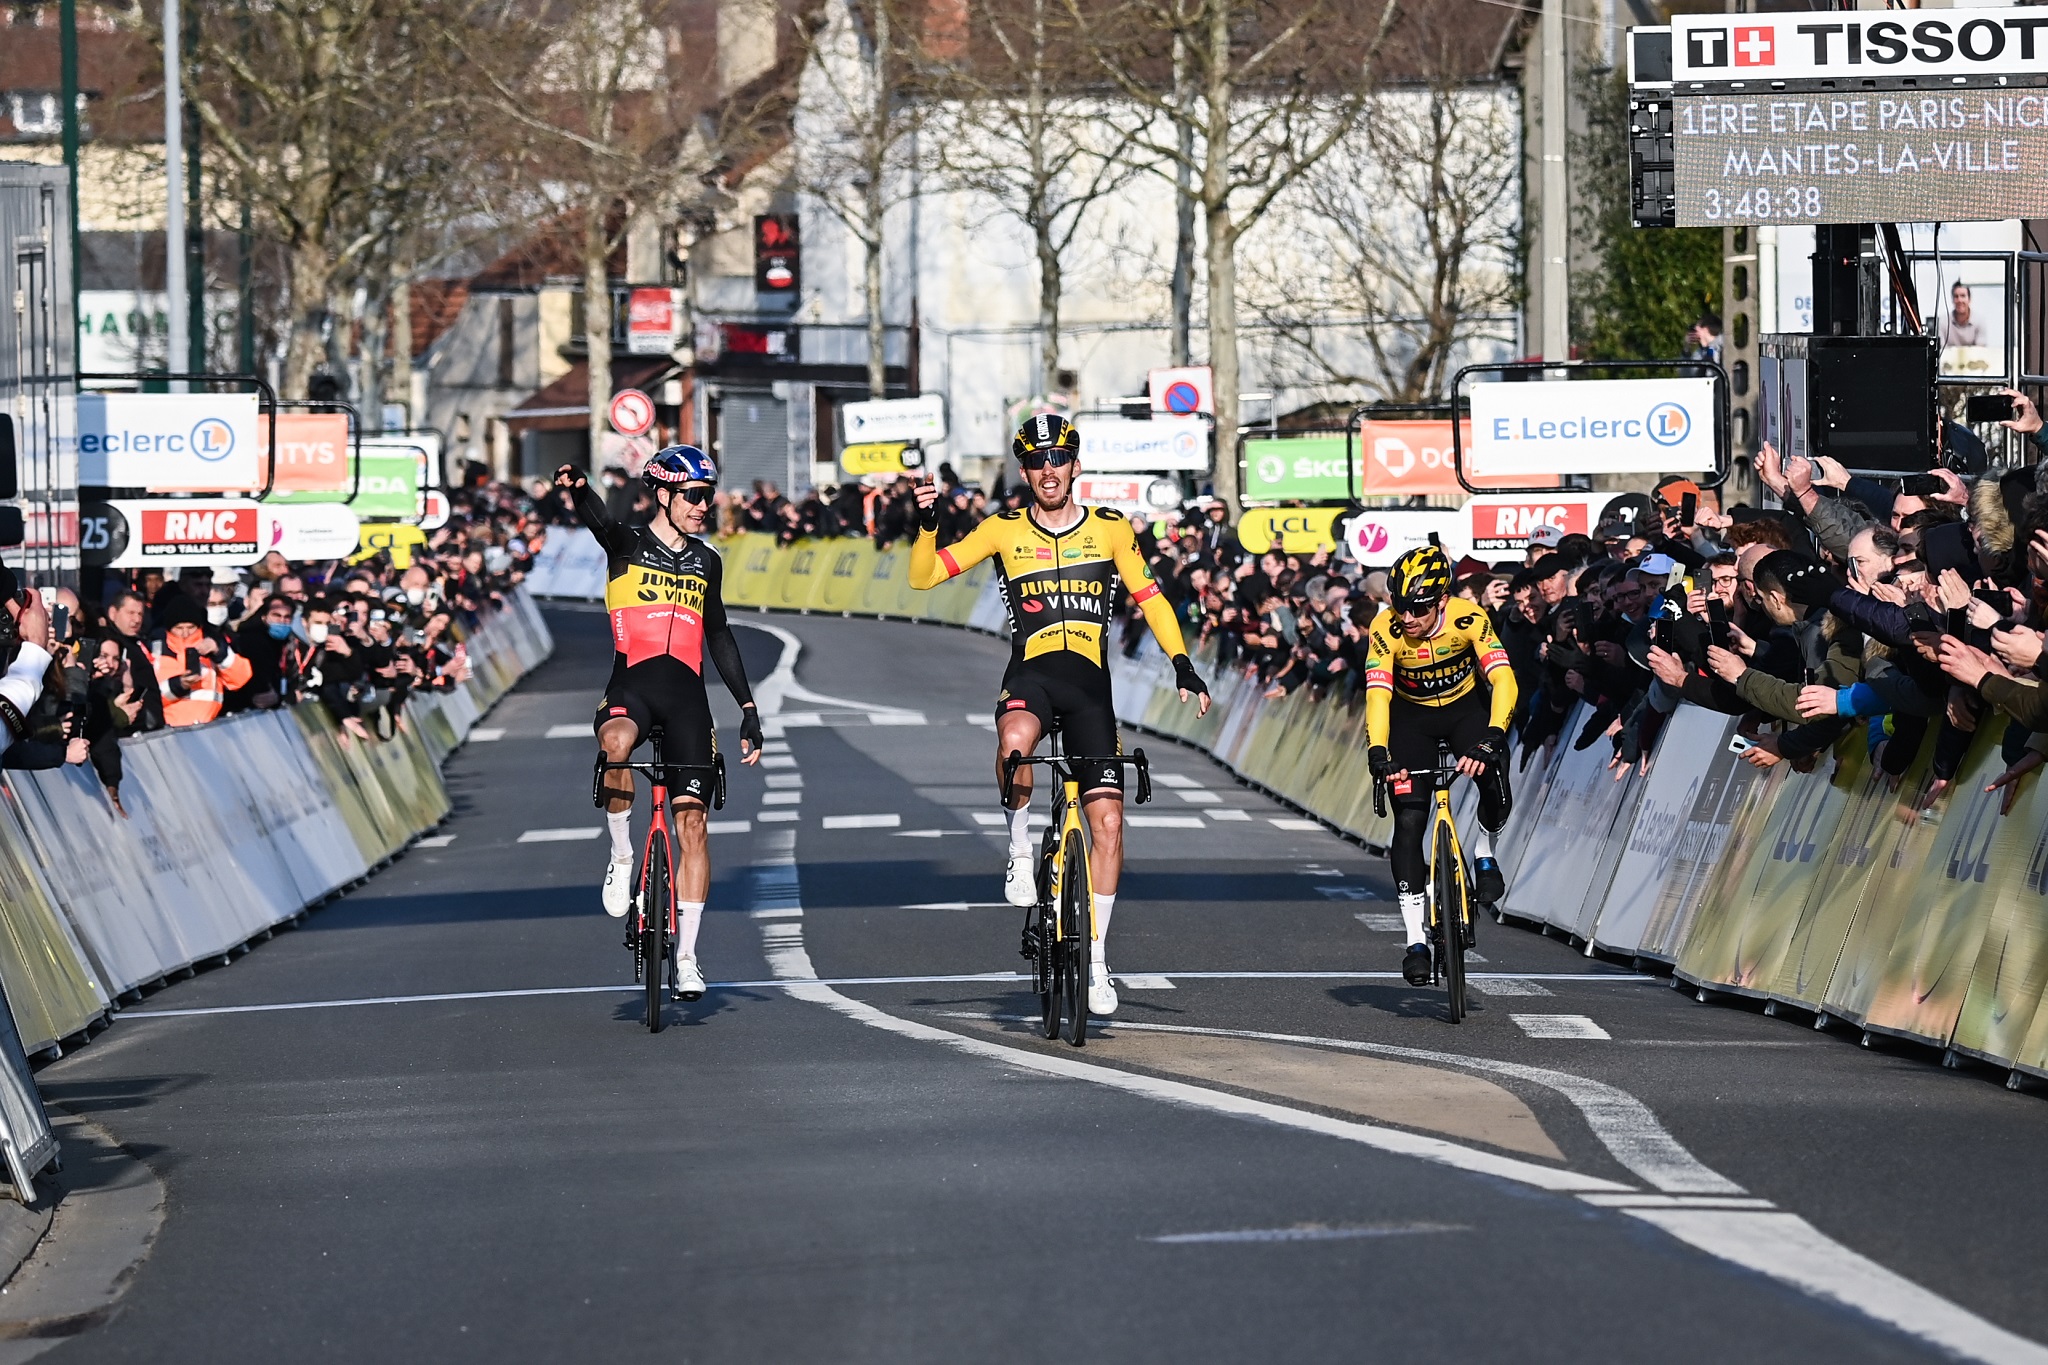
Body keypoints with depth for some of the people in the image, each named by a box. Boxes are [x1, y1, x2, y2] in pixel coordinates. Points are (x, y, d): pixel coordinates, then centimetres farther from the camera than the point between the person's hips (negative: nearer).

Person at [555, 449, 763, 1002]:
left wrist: (748, 707, 22)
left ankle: (686, 956, 0)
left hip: (687, 694, 4)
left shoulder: (705, 563, 17)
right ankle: (622, 857, -14)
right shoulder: (628, 546, 5)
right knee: (616, 745, -39)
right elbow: (600, 520, -18)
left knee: (693, 821, -6)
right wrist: (578, 487, -42)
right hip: (632, 683, -3)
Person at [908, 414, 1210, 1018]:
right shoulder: (1004, 531, 6)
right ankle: (1020, 849, -12)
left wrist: (1183, 665, -2)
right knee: (1014, 743, -39)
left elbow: (1151, 600, 11)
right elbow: (923, 576, 4)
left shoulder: (1109, 529, 8)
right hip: (1031, 676, -1)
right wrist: (926, 524, -14)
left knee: (1108, 821, -6)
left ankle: (1095, 956, 6)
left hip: (1089, 685, 1)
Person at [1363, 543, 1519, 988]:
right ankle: (1415, 941, -5)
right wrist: (1378, 753, -50)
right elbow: (1377, 694, -34)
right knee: (1409, 821, -11)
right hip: (1411, 715, 0)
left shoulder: (1469, 618, -29)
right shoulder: (1386, 629, -27)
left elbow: (1504, 682, -36)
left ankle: (1484, 854, 7)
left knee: (1496, 785, -27)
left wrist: (1490, 741, -52)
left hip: (1465, 708, 0)